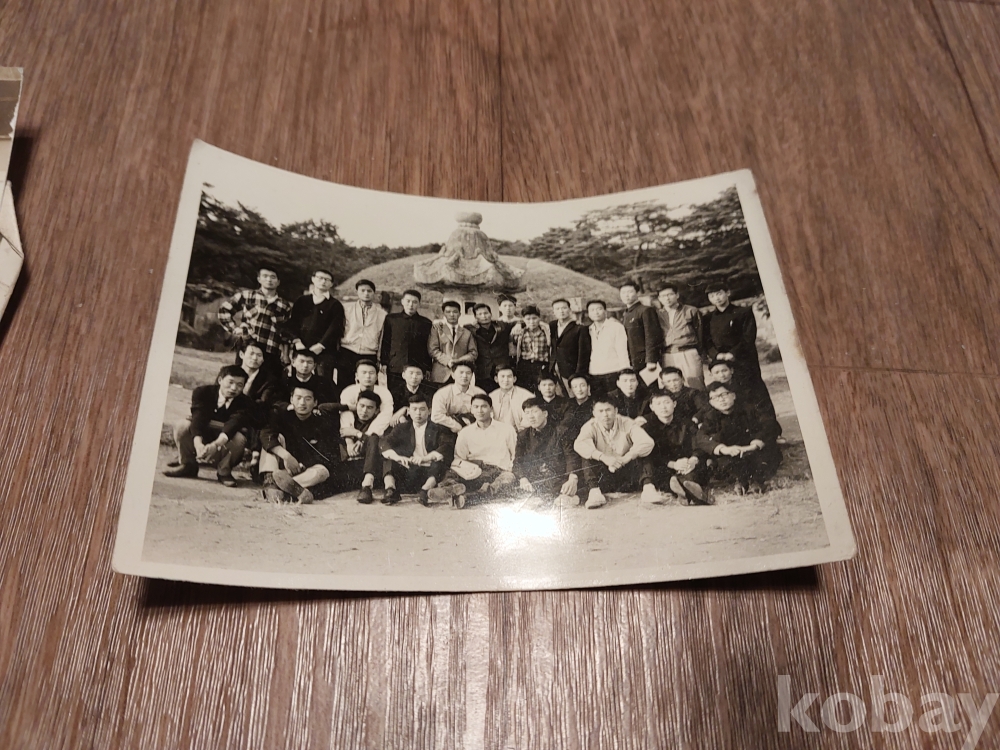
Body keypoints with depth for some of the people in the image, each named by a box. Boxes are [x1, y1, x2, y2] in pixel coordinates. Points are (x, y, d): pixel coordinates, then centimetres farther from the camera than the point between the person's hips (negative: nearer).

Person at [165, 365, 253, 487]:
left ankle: (223, 471, -6)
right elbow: (197, 419, -27)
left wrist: (215, 445, -52)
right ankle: (188, 466, -4)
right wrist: (199, 445, -46)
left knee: (239, 438, -33)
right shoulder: (202, 392, -10)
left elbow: (233, 425, -32)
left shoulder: (245, 404, -14)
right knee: (182, 425, -25)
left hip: (223, 446, -1)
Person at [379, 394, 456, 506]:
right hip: (407, 470, 2)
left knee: (440, 461, -27)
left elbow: (447, 446, -10)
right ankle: (390, 490, -36)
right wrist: (397, 457, -22)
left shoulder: (438, 429, 10)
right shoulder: (402, 428, 18)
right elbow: (385, 443, 1)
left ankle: (425, 490, -47)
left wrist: (426, 458, -27)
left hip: (429, 471, -2)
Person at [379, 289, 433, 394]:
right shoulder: (391, 319, 10)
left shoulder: (426, 323, 10)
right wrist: (383, 363, 3)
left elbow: (428, 348, 13)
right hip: (395, 369, 0)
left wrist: (428, 369, 8)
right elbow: (384, 343, 11)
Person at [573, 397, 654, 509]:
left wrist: (626, 458, -32)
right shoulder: (591, 426, -4)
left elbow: (647, 442, -20)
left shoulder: (627, 424, -4)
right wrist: (603, 457, -37)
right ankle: (594, 492, -35)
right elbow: (578, 444, -26)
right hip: (602, 477, 1)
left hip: (625, 474, 0)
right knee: (588, 456, -23)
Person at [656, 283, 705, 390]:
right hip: (667, 356, 2)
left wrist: (701, 354, 5)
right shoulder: (658, 314, 13)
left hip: (688, 353, -2)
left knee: (695, 386, -8)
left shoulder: (691, 311, 8)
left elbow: (699, 332, 9)